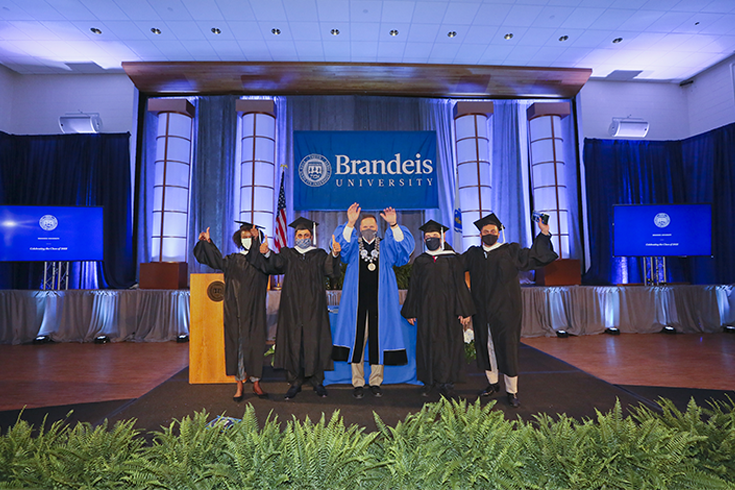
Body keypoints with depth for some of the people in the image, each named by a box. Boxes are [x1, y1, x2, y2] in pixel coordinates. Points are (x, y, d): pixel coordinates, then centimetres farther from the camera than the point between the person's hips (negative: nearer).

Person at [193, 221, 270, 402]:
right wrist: (207, 243, -19)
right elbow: (217, 260, -6)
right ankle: (240, 385, 14)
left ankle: (256, 383, 15)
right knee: (237, 344, 2)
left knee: (254, 344, 2)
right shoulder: (233, 260, 10)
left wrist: (257, 241, -28)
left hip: (254, 311, -1)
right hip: (236, 311, 1)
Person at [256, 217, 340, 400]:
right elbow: (276, 264, -8)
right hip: (292, 307, 1)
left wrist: (334, 255, -29)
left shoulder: (319, 255, 10)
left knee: (315, 342, -1)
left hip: (314, 307, 0)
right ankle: (295, 382, 13)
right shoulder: (287, 254, 12)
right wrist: (267, 254, -29)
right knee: (293, 343, 1)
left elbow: (330, 269, -9)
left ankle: (317, 381, 13)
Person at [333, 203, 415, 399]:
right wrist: (350, 223, -27)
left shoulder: (385, 247, 11)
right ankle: (358, 383, 13)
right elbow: (342, 242, -11)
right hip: (357, 302, 0)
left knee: (378, 340, 4)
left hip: (379, 302, 1)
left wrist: (394, 225, -23)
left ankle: (376, 382, 17)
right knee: (357, 340, 2)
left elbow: (404, 244, -7)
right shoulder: (353, 246, 10)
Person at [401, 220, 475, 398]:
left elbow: (460, 286, 2)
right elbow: (413, 288, 10)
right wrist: (410, 312, 7)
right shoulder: (420, 261, 8)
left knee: (448, 345, 2)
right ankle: (429, 381, 19)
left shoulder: (452, 260, 3)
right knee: (427, 344, 5)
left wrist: (464, 310, -5)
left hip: (448, 309, -1)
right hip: (426, 309, 2)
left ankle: (446, 383, 14)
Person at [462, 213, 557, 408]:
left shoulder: (510, 251, 2)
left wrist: (543, 234, -17)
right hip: (482, 311, 3)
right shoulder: (473, 254, 10)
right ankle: (493, 384, 29)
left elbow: (532, 256, -6)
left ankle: (511, 391, 13)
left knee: (506, 348, 0)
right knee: (486, 346, 11)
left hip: (504, 310, -3)